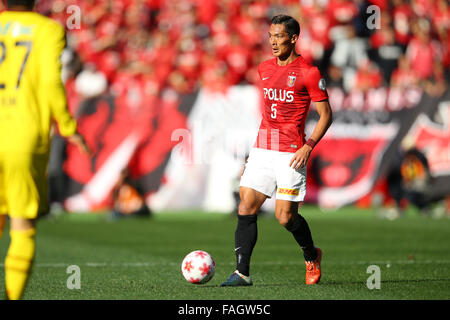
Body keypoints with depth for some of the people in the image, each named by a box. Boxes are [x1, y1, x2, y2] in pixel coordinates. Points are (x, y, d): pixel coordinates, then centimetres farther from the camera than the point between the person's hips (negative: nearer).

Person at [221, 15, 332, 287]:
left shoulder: (309, 73, -7)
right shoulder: (265, 68, 13)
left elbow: (326, 115, -4)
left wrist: (309, 146, -16)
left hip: (291, 153, -6)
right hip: (262, 150, 6)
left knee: (285, 217, -5)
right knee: (246, 208, -6)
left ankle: (312, 256, 24)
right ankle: (242, 273, -5)